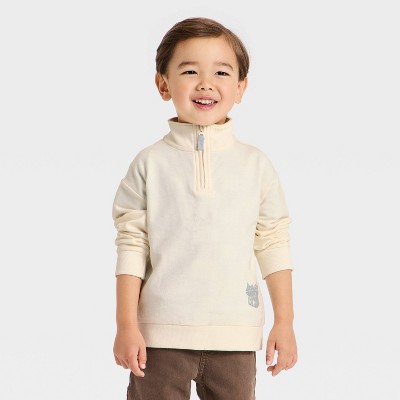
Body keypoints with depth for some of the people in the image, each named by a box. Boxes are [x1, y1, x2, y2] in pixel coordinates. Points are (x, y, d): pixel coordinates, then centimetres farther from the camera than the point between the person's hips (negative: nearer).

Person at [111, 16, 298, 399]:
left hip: (235, 334, 1)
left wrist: (285, 322, 5)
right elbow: (131, 245, 0)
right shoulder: (150, 163, 0)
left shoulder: (256, 164, 4)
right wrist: (126, 325, -4)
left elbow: (273, 244, 7)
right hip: (162, 333, -1)